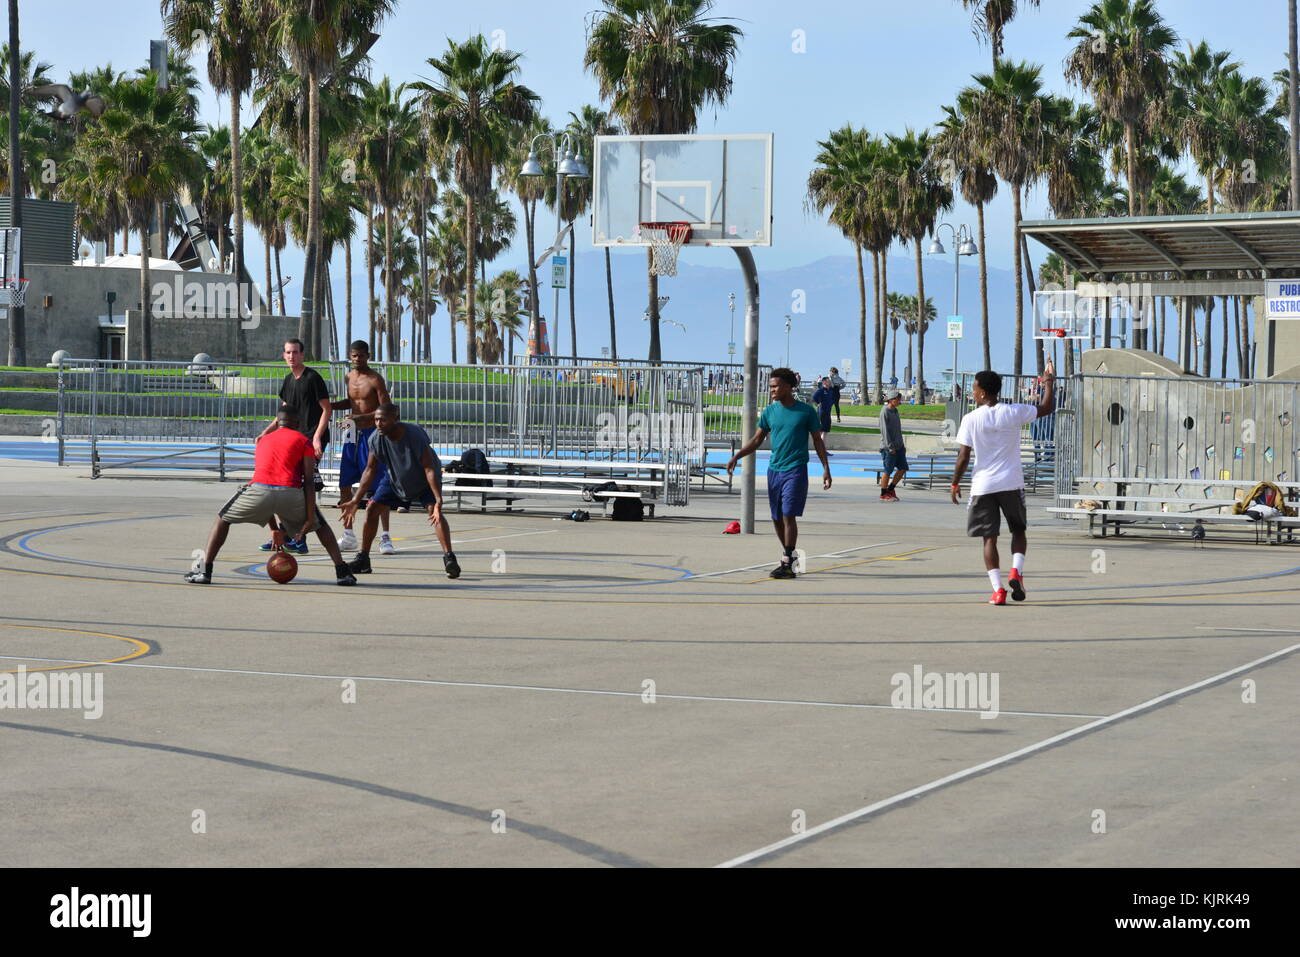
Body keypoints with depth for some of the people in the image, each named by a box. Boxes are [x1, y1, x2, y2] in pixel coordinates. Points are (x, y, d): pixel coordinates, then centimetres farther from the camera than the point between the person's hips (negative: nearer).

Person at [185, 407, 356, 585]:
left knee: (223, 519, 24)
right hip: (290, 493, -1)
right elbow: (309, 482, 7)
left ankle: (205, 571, 11)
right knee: (320, 524, 25)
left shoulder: (263, 440, 33)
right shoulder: (303, 441, 20)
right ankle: (343, 572, 14)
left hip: (259, 490, 1)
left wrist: (274, 529, 41)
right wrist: (310, 520, 4)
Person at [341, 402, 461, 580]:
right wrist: (355, 501, -13)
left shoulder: (415, 434, -36)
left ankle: (449, 559, -27)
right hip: (395, 479, 5)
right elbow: (370, 470, -10)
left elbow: (429, 468, -35)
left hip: (423, 480, -5)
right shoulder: (376, 439, -23)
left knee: (434, 510, -26)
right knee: (372, 509, -5)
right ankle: (363, 560, 7)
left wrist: (438, 500, -43)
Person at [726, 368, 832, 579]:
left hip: (796, 470, -5)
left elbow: (818, 441, 4)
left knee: (788, 515, -13)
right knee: (777, 518, 9)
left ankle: (787, 563, -13)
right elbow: (757, 440, 12)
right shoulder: (769, 412, 8)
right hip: (774, 470, 5)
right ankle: (787, 554, 26)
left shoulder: (806, 411, -2)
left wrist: (826, 469, 0)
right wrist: (736, 456, 0)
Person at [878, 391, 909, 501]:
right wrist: (890, 447, -19)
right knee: (888, 471, -3)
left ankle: (890, 489, 19)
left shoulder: (895, 411, 15)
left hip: (898, 446, 8)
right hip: (888, 447, -8)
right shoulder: (885, 412, -11)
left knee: (903, 468, 7)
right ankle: (883, 494, 7)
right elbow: (885, 430, -16)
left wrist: (902, 445, 17)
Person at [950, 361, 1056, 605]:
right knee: (1018, 530, 18)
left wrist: (955, 484, 6)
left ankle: (997, 589, -5)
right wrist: (1049, 382, 25)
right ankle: (1016, 571, -6)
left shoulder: (971, 419, -7)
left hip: (982, 486, -1)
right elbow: (1047, 408, 9)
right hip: (1011, 483, 1)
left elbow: (963, 456, -7)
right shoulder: (1013, 413, -3)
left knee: (989, 538, 4)